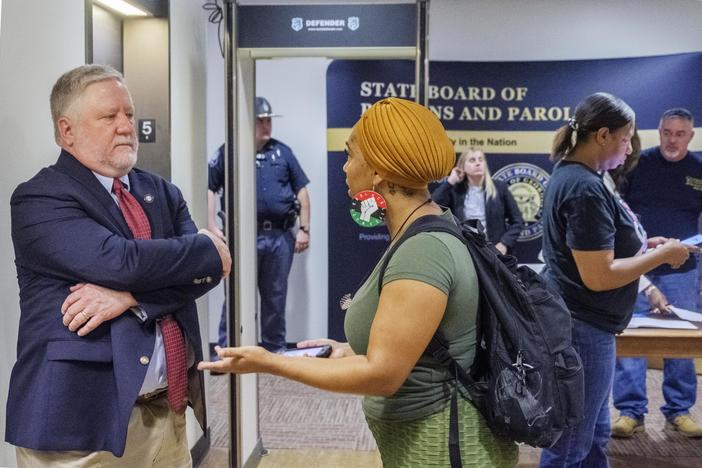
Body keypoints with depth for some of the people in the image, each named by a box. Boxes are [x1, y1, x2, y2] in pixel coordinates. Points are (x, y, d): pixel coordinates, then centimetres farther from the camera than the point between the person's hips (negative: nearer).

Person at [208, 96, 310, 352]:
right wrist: (212, 229, -8)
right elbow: (209, 189, 0)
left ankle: (275, 349, 25)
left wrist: (304, 229, 6)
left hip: (280, 235, 3)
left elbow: (301, 190, 13)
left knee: (276, 296, 13)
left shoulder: (282, 152, 11)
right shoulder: (228, 152, 1)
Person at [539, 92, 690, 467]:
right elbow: (598, 276, -25)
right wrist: (662, 255, -14)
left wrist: (642, 246, 10)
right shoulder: (585, 187, -23)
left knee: (594, 436, 21)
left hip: (579, 321, 11)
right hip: (584, 327, -11)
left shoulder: (570, 175, 9)